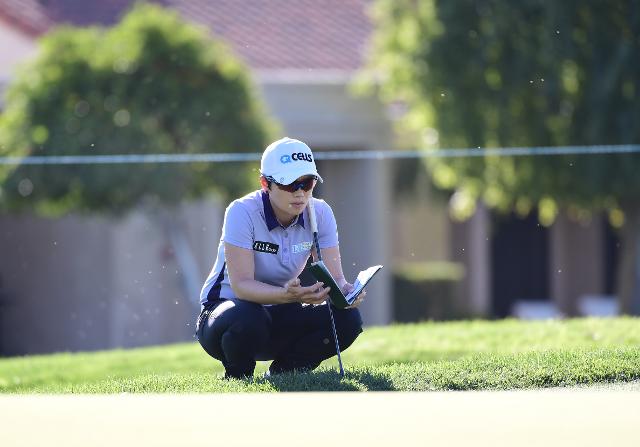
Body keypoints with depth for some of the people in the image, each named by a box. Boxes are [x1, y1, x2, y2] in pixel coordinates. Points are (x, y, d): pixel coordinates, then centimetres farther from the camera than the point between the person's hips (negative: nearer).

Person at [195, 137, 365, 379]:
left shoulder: (320, 214, -7)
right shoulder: (243, 212, -22)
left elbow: (334, 277, -12)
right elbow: (241, 285, -30)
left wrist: (344, 290, -38)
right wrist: (288, 295, -49)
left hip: (280, 316, 5)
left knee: (347, 319, -18)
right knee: (247, 318, -40)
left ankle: (280, 376, 1)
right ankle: (237, 382, -8)